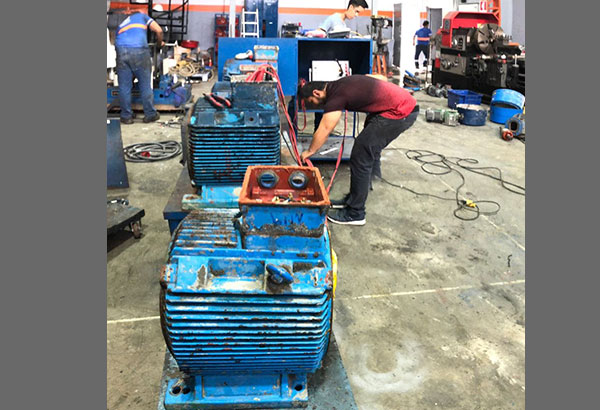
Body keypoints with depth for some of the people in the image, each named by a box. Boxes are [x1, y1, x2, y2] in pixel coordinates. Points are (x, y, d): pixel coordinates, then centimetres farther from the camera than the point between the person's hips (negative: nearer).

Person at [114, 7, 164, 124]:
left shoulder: (120, 25, 36)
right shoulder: (141, 16, 28)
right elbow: (158, 30, 14)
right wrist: (160, 43, 35)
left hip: (121, 50, 3)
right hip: (139, 50, -3)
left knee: (124, 86, 9)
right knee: (145, 85, 8)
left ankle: (126, 116, 16)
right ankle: (150, 114, 17)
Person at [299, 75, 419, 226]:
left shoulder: (336, 96, -12)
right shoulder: (340, 84, 15)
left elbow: (324, 130, -7)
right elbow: (381, 78, 22)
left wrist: (310, 151, 7)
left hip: (399, 112, -10)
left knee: (361, 156, -6)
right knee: (370, 150, 17)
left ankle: (356, 214, 4)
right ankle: (353, 200, 28)